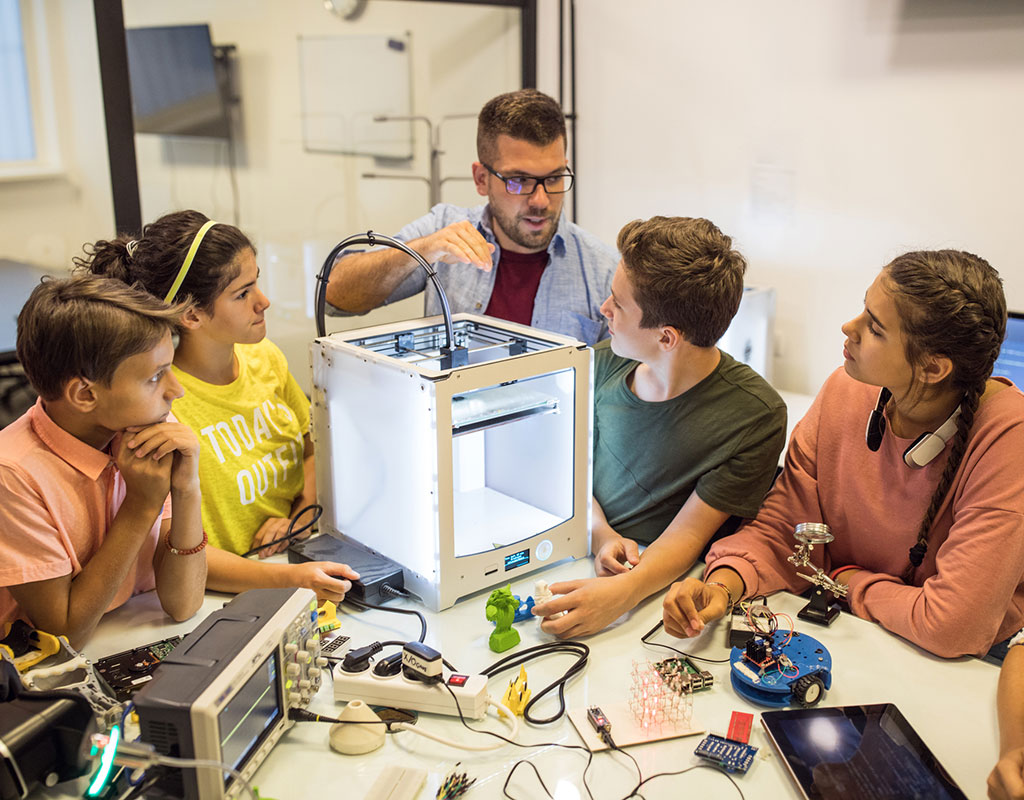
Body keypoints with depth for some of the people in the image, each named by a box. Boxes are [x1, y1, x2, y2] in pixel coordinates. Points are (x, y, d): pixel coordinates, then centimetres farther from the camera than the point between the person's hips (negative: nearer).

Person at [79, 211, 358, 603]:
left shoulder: (264, 356, 3)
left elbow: (313, 450, 17)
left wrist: (301, 516, -3)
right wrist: (292, 578, -33)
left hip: (303, 557, 7)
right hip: (233, 599, -7)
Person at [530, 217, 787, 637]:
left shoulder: (756, 416, -18)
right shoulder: (605, 363, -3)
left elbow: (686, 533, -17)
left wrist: (624, 590, -37)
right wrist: (600, 535, -13)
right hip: (581, 554, 5)